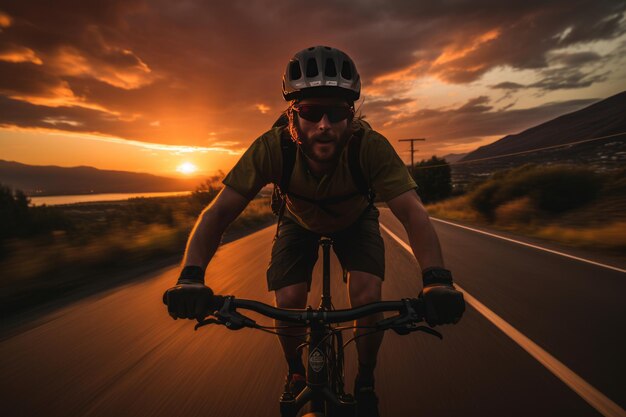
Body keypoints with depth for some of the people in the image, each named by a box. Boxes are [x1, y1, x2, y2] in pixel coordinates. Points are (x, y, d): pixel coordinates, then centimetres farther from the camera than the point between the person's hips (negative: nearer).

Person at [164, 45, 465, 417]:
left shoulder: (371, 146, -36)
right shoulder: (273, 147, -34)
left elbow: (412, 211, -41)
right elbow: (220, 211, -35)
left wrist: (437, 280, -57)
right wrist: (191, 276, -49)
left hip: (356, 220, 0)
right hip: (300, 223, 1)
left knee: (368, 299, -19)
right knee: (289, 304, -15)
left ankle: (365, 382, 13)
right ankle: (296, 375, 20)